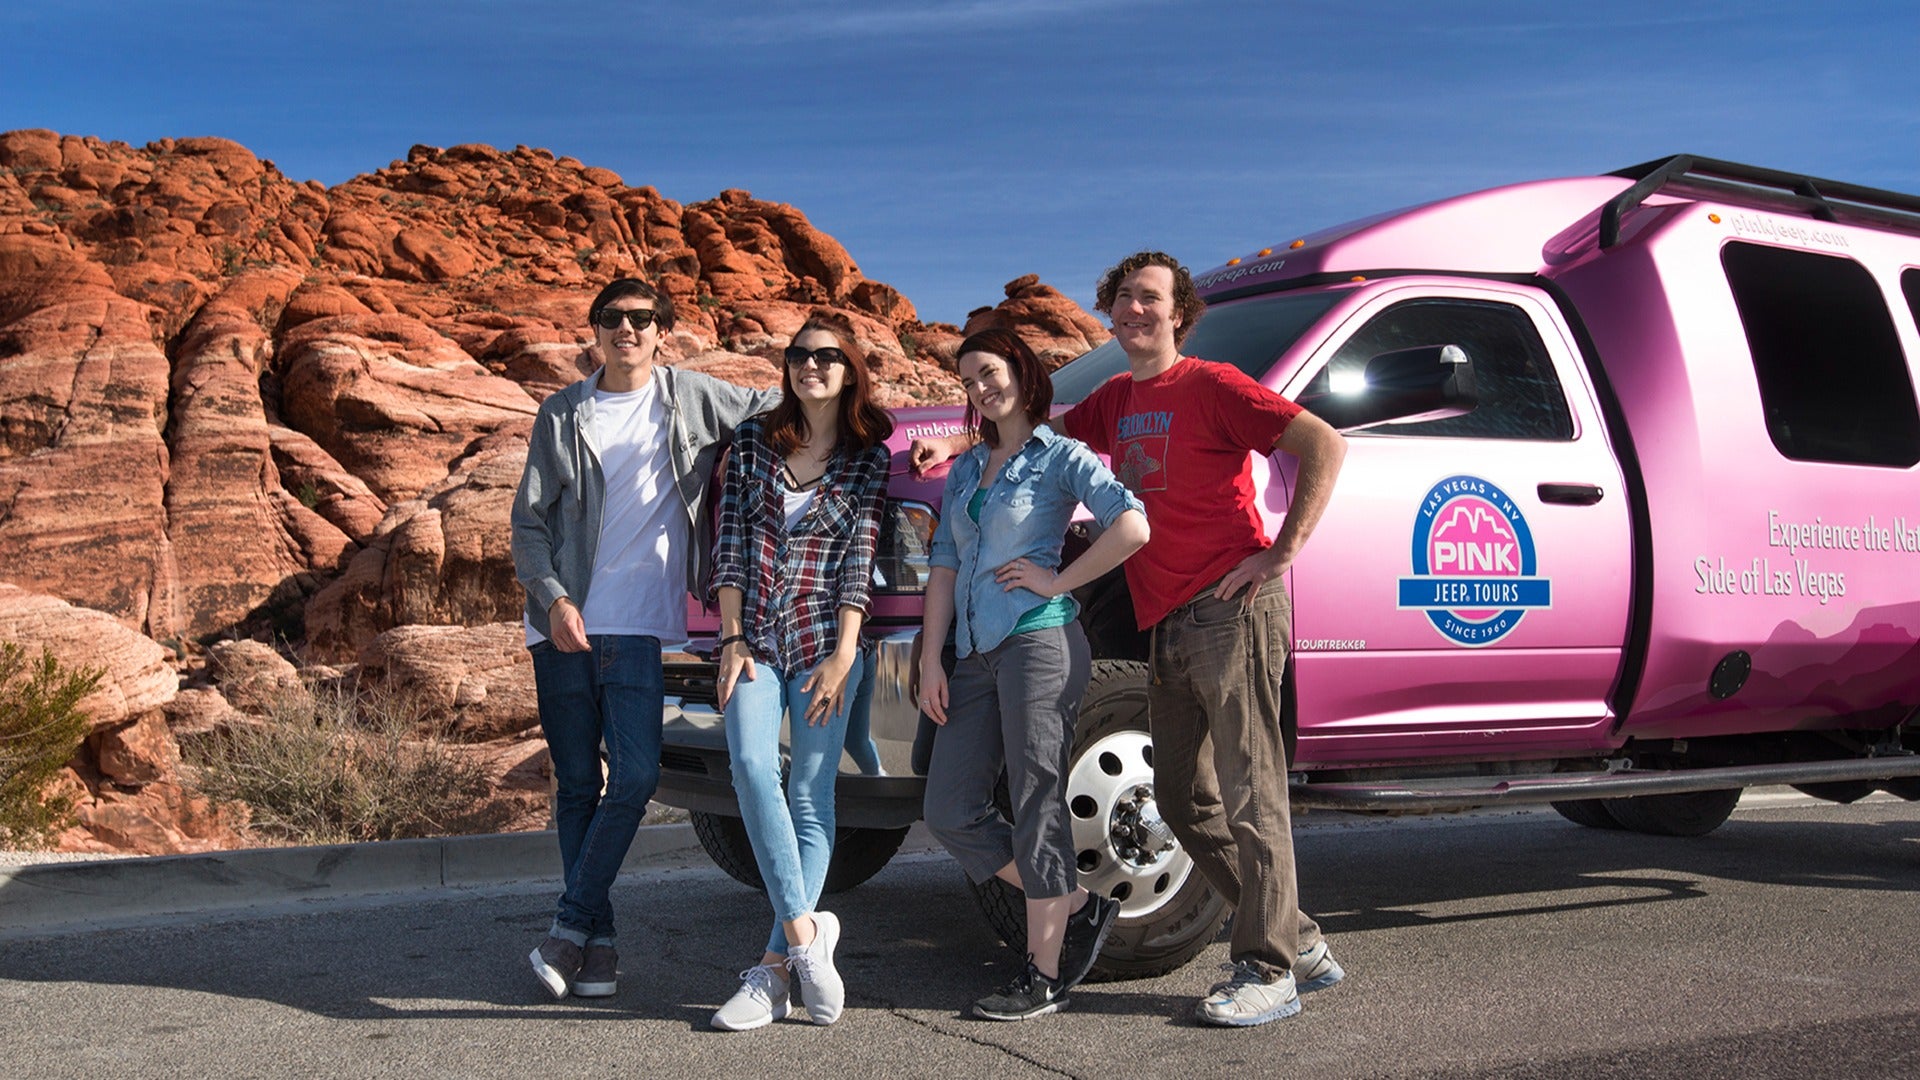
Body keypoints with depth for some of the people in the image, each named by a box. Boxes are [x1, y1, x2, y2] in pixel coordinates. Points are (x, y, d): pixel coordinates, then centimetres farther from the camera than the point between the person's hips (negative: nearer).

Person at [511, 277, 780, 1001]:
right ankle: (597, 941, 15)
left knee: (635, 777, -12)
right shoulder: (562, 414, 7)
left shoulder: (690, 398, 6)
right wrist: (554, 598, -10)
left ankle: (571, 927, 1)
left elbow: (781, 406, 19)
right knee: (577, 784, 5)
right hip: (564, 626, 1)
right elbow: (528, 520, 6)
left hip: (638, 628, -1)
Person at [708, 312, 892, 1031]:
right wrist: (732, 640, -3)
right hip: (753, 637, 1)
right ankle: (804, 932, -17)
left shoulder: (869, 459, 5)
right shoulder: (753, 441, 10)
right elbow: (729, 546, 6)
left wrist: (842, 656, -9)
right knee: (751, 766, -21)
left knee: (810, 797, -3)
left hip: (824, 640, -1)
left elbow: (858, 561, -1)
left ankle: (775, 969, 0)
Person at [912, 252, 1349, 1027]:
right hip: (1170, 623, 9)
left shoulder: (1211, 386, -5)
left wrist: (1280, 554, -15)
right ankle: (1299, 942, 21)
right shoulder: (1116, 400, 17)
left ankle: (1267, 972, 3)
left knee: (1248, 792, -6)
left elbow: (1324, 446, -11)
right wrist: (955, 451, 15)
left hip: (1230, 610, -8)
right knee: (1184, 797, 11)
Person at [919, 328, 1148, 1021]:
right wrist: (931, 659, 6)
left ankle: (1043, 977, 7)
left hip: (1039, 641, -7)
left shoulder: (1061, 457, 0)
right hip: (976, 654, 7)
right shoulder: (965, 469, 20)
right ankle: (1080, 906, 17)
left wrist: (1057, 581, -11)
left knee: (1037, 806, -4)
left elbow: (1133, 527, -14)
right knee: (950, 812, 4)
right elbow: (944, 566, 14)